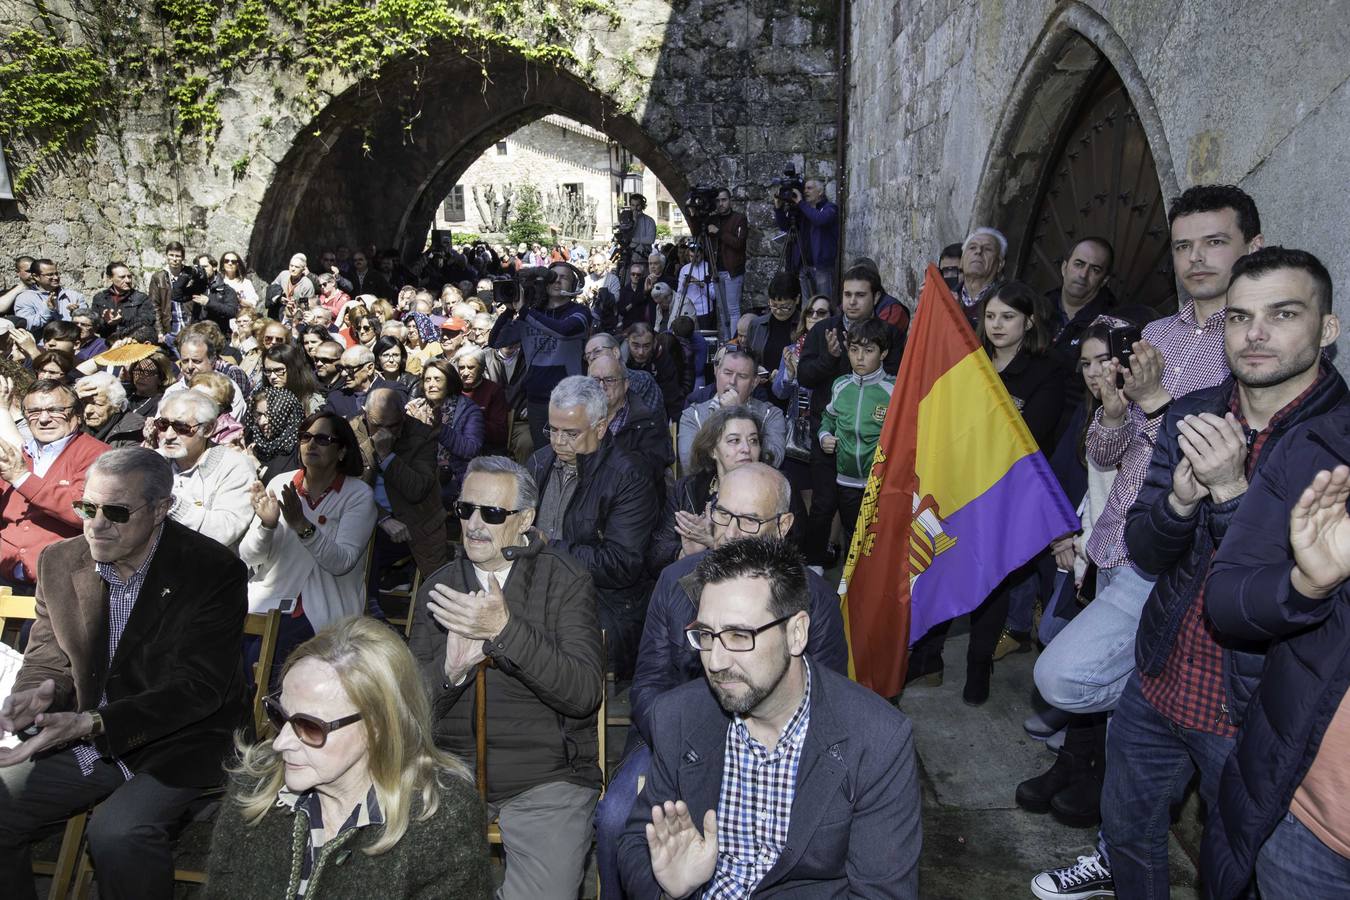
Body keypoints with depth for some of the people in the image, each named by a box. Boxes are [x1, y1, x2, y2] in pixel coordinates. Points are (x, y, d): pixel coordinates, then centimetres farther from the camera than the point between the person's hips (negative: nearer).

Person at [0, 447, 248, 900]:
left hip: (172, 747, -5)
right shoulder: (60, 562, 1)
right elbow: (47, 654, 11)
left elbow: (198, 688, -20)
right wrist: (37, 693, -14)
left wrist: (91, 723, -30)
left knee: (117, 836, -28)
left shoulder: (214, 571, -18)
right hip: (80, 740, 6)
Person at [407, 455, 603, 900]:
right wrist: (449, 669, -21)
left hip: (545, 779, -3)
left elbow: (584, 693, -17)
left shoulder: (566, 581, -4)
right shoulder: (437, 588, 7)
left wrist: (505, 631, -29)